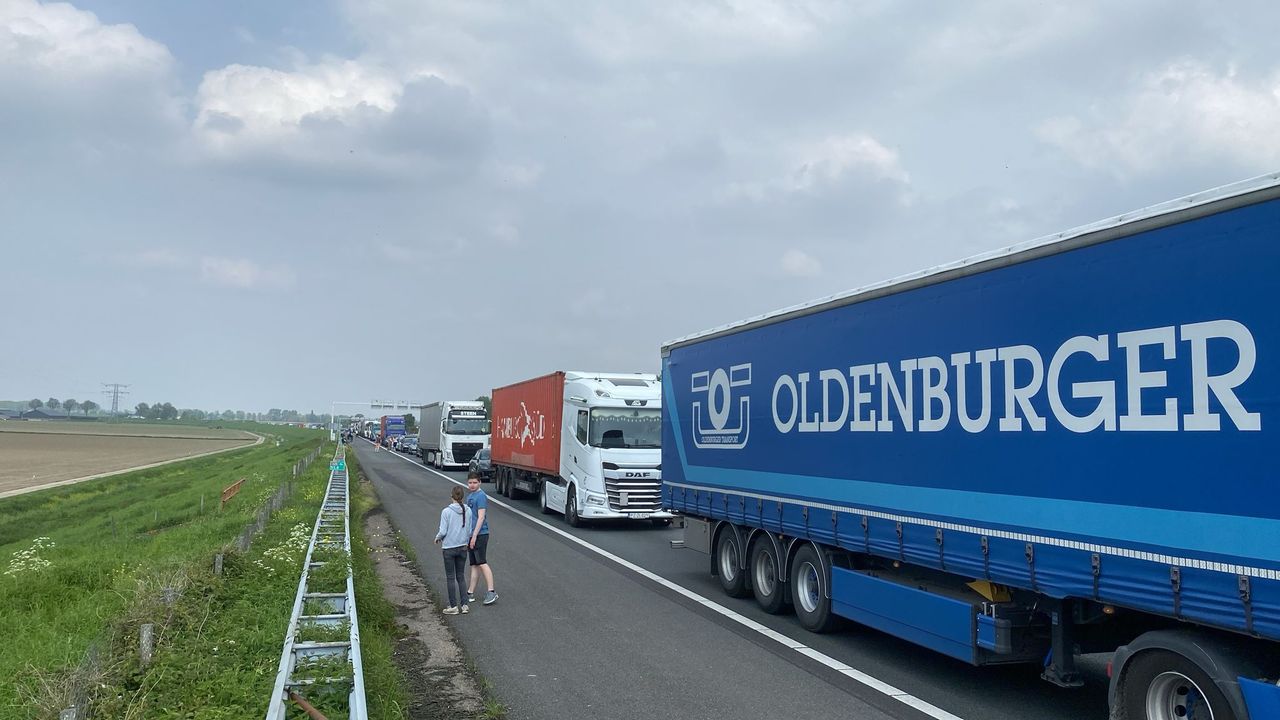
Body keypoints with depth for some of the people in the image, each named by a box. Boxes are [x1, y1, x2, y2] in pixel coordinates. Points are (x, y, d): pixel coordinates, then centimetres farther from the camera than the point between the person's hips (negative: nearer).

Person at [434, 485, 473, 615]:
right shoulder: (468, 511, -3)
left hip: (449, 548, -4)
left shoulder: (446, 511, -14)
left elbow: (442, 531, -14)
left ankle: (453, 606, 10)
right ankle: (464, 604, 13)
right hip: (463, 547, 4)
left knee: (450, 577, 7)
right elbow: (469, 531, 3)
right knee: (460, 577, 14)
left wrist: (437, 538, 7)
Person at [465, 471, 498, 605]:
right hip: (472, 535, 9)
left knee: (482, 563, -11)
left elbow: (481, 517, -18)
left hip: (480, 535, -9)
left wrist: (474, 536, -20)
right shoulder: (469, 497, 16)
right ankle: (470, 593, 16)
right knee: (474, 565, 12)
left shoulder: (481, 496, -12)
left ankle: (491, 592, -11)